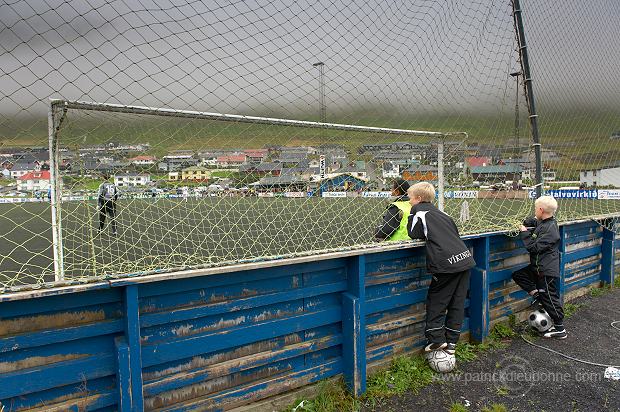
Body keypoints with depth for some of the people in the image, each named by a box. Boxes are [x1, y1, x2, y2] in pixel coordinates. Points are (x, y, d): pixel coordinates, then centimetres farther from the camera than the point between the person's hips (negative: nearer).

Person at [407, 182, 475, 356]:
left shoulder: (419, 210, 2)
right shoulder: (440, 213, 23)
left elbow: (414, 234, 0)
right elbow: (455, 232, 22)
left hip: (447, 263, -7)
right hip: (465, 258, 7)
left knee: (436, 301, 7)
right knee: (457, 303, 10)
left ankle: (437, 339, 6)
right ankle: (451, 342, 15)